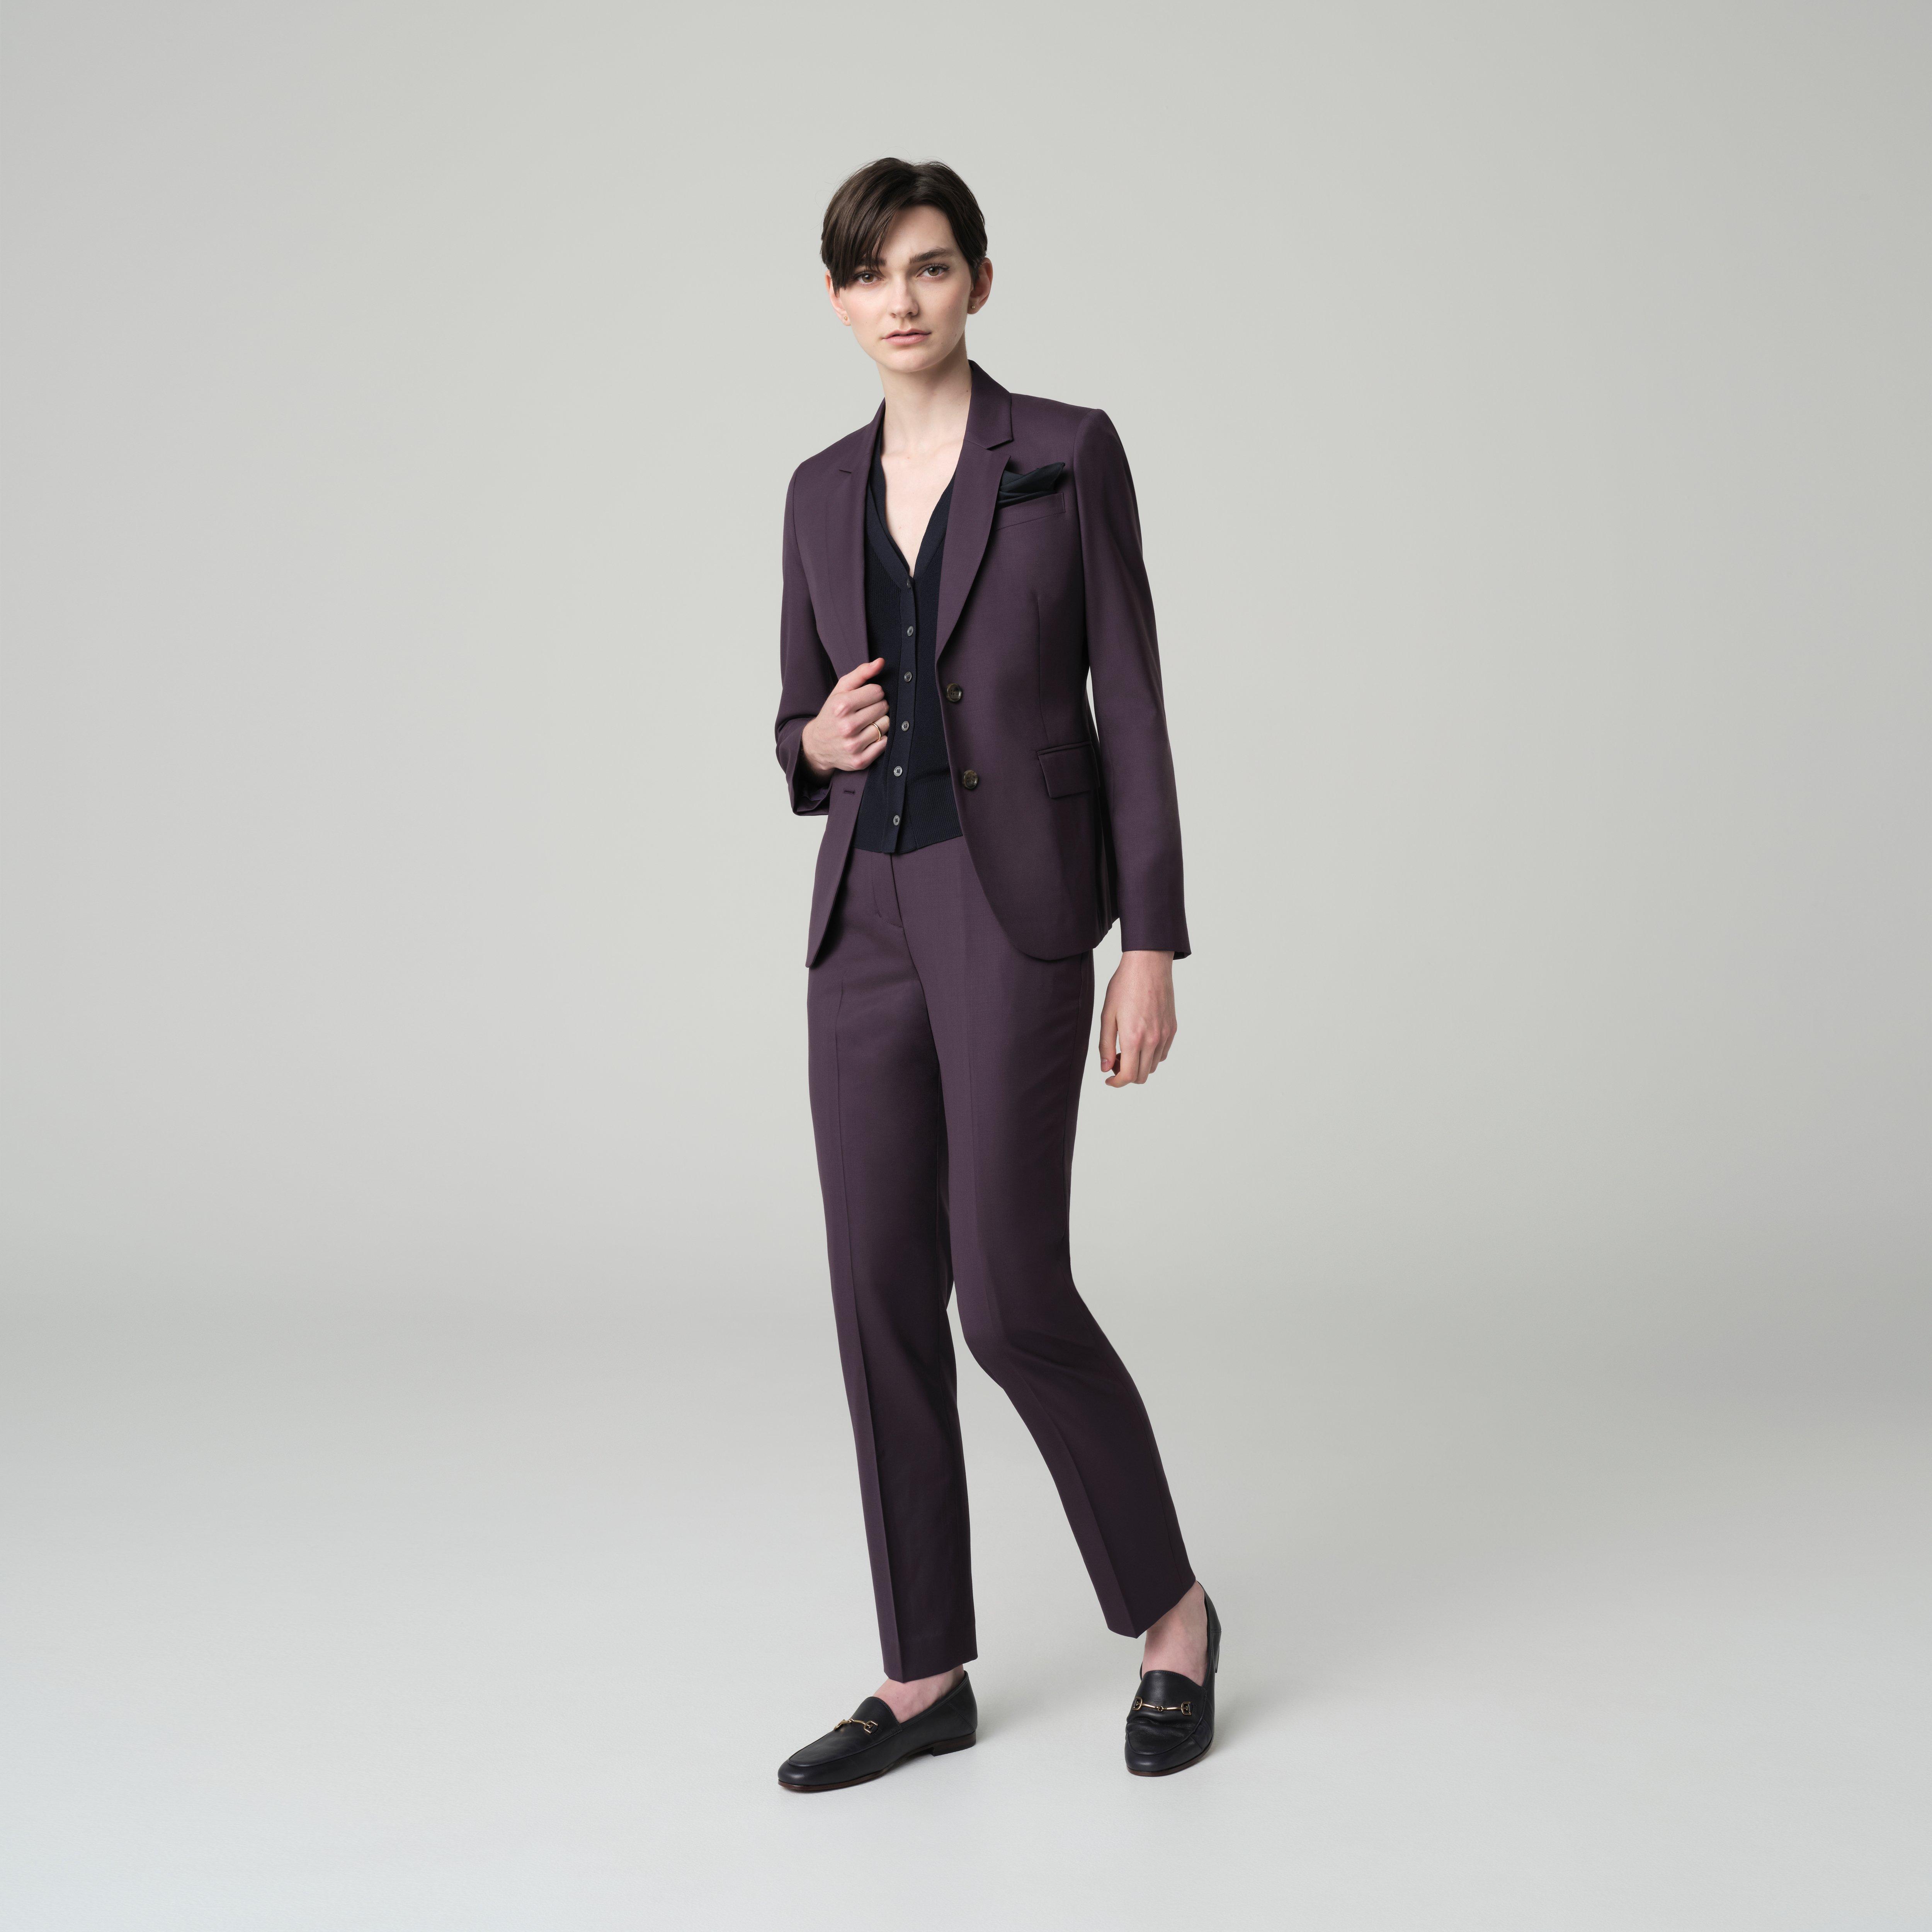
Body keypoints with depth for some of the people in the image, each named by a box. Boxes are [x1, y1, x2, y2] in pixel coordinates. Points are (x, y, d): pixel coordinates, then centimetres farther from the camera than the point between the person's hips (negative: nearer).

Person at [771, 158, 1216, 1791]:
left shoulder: (1069, 452, -2)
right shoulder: (825, 491, 13)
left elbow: (1132, 701, -5)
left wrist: (1154, 944, -10)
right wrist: (816, 742, -7)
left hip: (1021, 906, -5)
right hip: (868, 916, 6)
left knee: (1010, 1295, -10)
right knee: (882, 1293, 4)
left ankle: (1170, 1608, 14)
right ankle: (927, 1678, 15)